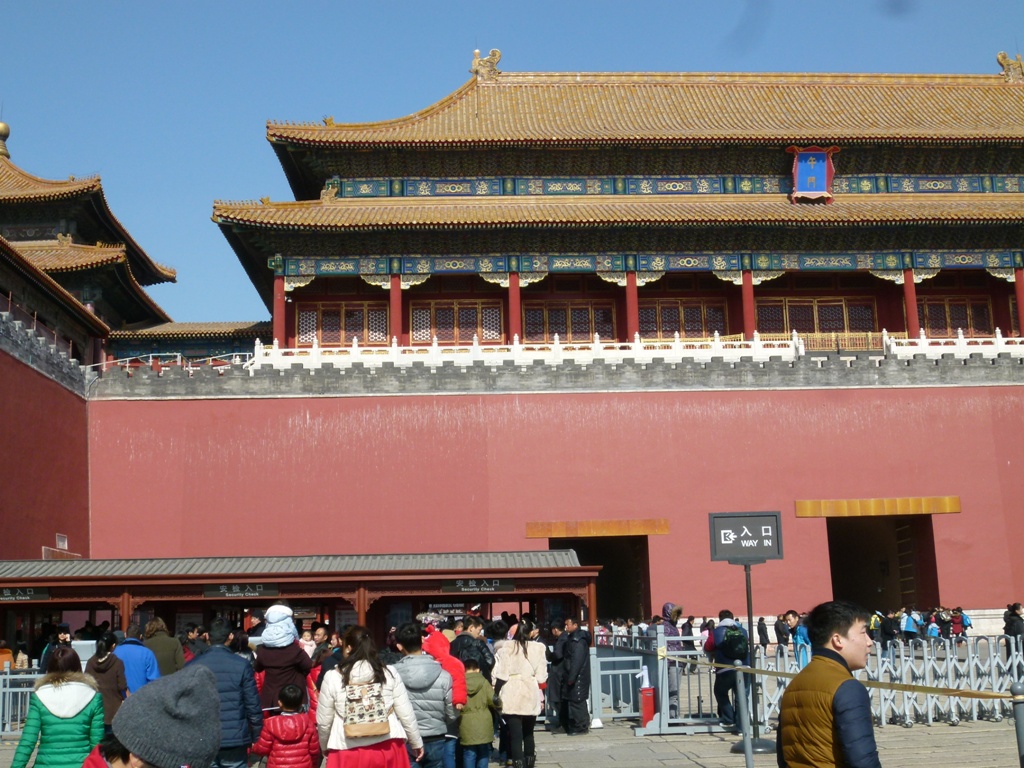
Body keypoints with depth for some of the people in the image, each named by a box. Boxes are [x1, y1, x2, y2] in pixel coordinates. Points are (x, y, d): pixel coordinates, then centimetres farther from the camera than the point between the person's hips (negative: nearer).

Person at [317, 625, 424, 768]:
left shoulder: (332, 677, -5)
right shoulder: (389, 673, -2)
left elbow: (323, 722, 2)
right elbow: (406, 714, 2)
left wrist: (324, 747, 20)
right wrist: (417, 743, 17)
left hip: (349, 752, -2)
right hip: (387, 749, 2)